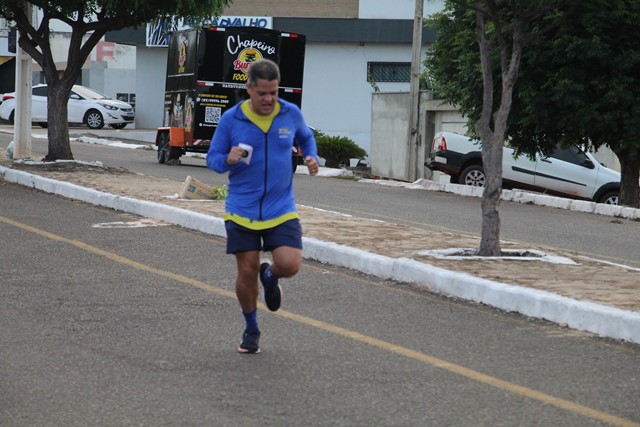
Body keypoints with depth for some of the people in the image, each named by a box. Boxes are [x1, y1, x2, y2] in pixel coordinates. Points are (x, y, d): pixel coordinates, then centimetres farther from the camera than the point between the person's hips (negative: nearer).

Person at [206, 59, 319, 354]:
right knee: (247, 272, 1)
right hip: (242, 211, -1)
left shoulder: (291, 114, -1)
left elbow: (306, 137, 21)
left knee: (289, 265, -16)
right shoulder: (231, 119, -6)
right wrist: (228, 160, -20)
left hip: (281, 209, 1)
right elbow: (212, 158, 2)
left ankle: (270, 277, 23)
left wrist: (312, 157, 1)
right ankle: (251, 330, 25)